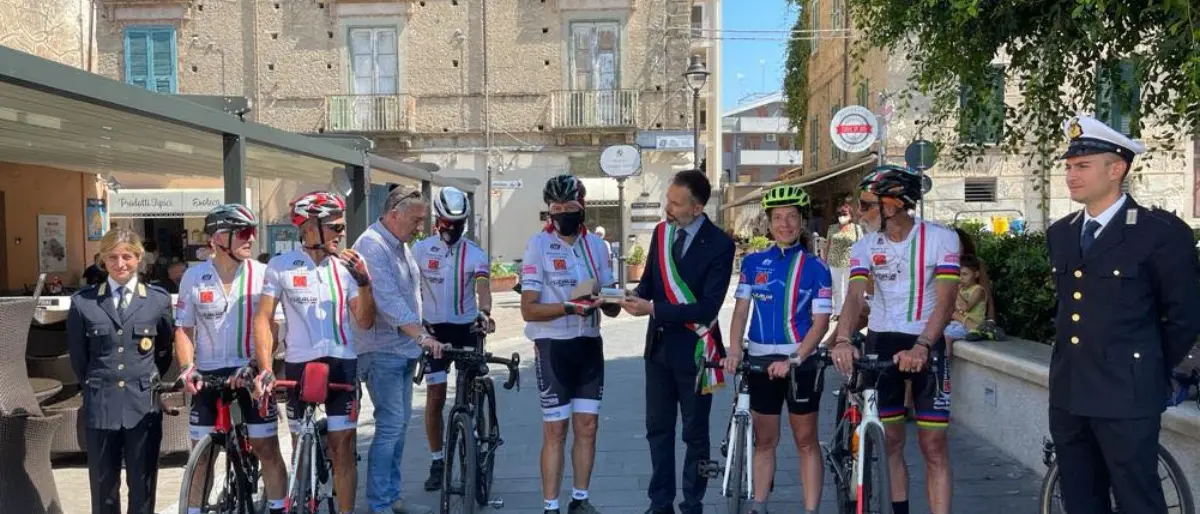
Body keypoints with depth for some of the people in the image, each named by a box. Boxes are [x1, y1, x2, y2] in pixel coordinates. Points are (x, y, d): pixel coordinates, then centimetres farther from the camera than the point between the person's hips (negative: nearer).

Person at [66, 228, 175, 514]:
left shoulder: (159, 300, 3)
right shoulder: (83, 302, 2)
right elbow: (78, 357, 11)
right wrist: (97, 386, 13)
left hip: (144, 405, 0)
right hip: (100, 405, 0)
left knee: (143, 485, 7)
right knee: (103, 485, 9)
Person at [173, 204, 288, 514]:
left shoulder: (261, 273, -7)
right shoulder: (194, 277, -2)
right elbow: (183, 328, 3)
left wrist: (257, 366, -20)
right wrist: (187, 368, -12)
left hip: (251, 372, -1)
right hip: (209, 374, 1)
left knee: (267, 448, 0)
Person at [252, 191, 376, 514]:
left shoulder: (346, 266, 2)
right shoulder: (281, 266, -2)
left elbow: (364, 322, 0)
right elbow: (263, 319, -2)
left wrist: (364, 282, -14)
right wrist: (265, 368, -12)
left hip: (342, 363, 1)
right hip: (299, 365, -1)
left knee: (343, 447, 0)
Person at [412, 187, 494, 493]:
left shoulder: (475, 254, -3)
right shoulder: (421, 250, -1)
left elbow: (483, 287, -17)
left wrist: (484, 312, -37)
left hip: (467, 329, 0)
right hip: (434, 330, 0)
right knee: (435, 398, 2)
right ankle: (437, 462, 13)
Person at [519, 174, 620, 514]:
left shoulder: (595, 245, 6)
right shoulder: (539, 245, -8)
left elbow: (610, 306, 9)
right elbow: (528, 309, -12)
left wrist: (611, 302, -15)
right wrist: (570, 307, -25)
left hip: (590, 345, 5)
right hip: (553, 346, -5)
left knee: (587, 426, 10)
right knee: (555, 431, 0)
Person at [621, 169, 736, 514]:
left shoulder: (719, 245, -16)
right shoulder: (661, 233, 2)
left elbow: (707, 307, -21)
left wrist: (653, 309, -24)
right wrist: (636, 296, -11)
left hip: (693, 348, -5)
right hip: (659, 344, 6)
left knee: (695, 433, 9)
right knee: (658, 428, 13)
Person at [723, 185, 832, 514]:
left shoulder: (815, 268, -5)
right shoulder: (753, 262, 3)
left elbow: (820, 322, -8)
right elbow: (741, 309, 4)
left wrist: (793, 359, -20)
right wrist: (734, 350, -10)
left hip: (800, 361, -3)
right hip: (761, 360, 3)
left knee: (805, 440, 4)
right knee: (764, 440, 12)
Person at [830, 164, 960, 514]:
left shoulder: (940, 238, -12)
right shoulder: (866, 246, -2)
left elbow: (945, 300, -20)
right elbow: (855, 296, -16)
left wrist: (921, 346, -36)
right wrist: (842, 340, -35)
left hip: (926, 345, -3)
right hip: (880, 344, 3)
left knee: (933, 446, -3)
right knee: (891, 441, 8)